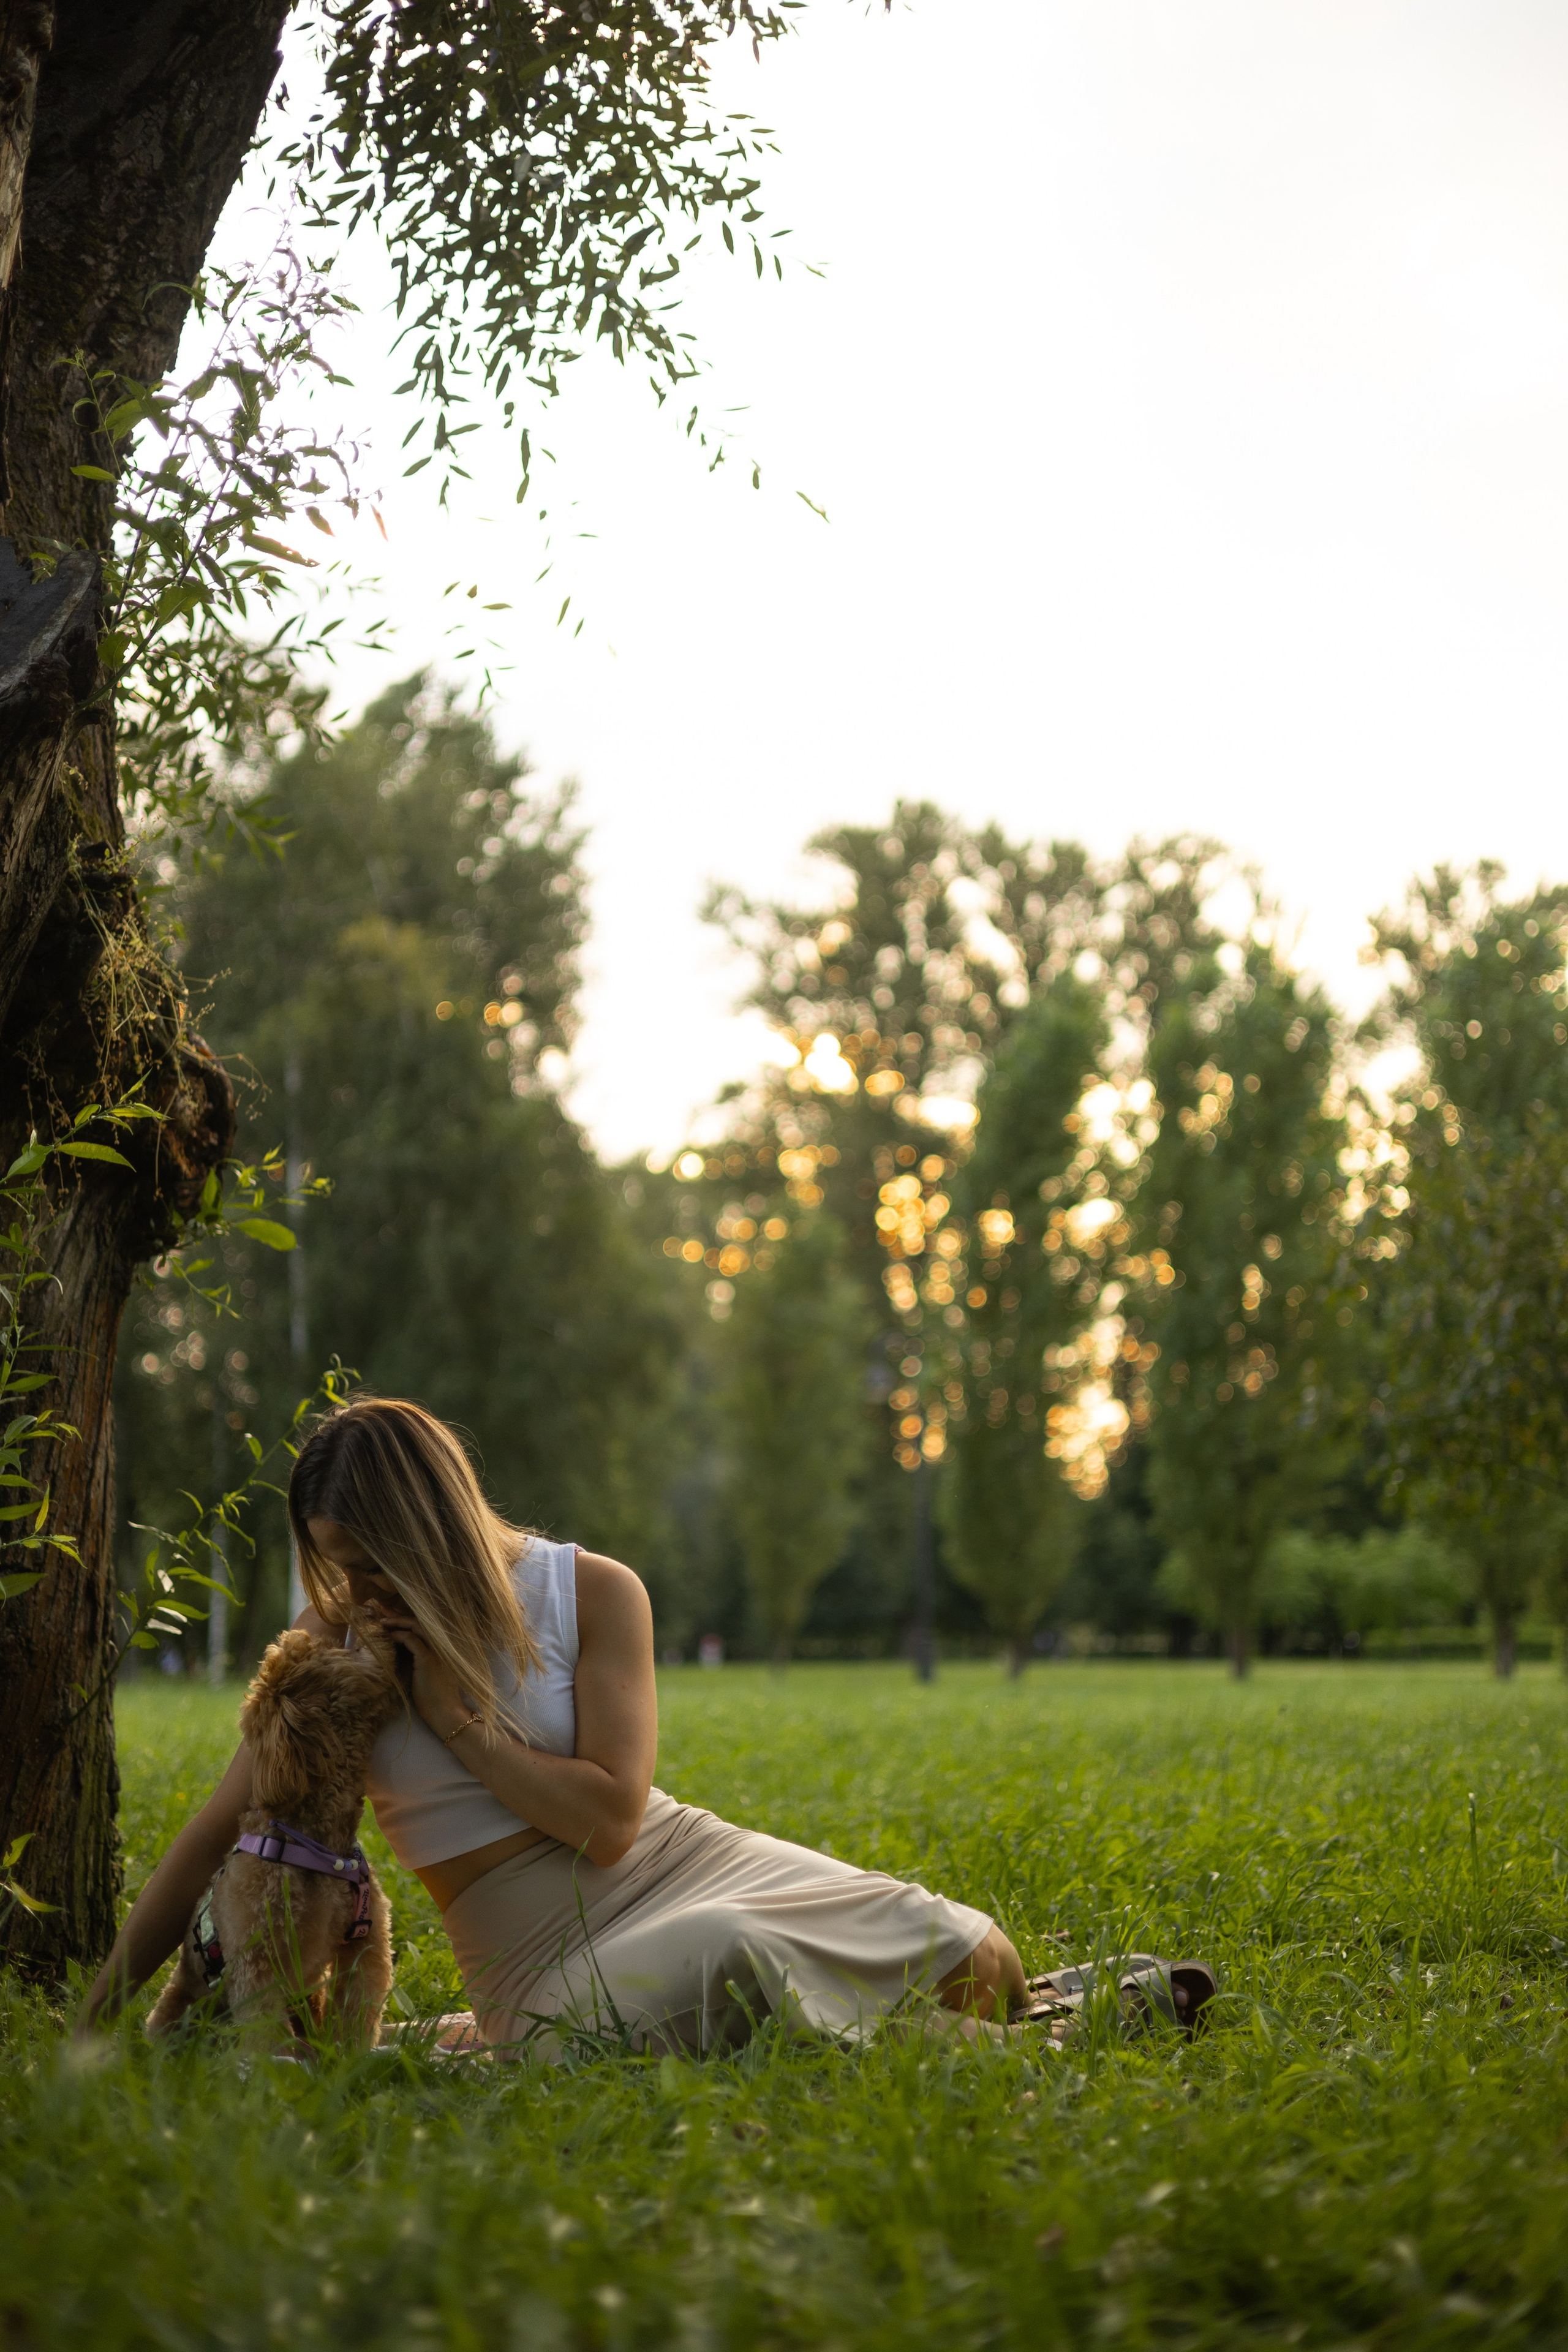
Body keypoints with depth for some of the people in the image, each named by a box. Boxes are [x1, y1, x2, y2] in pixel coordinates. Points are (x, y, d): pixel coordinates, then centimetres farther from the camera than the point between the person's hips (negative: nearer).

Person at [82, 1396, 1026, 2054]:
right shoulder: (338, 1640, -1)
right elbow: (221, 1834, 1)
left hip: (680, 1863, 1)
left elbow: (609, 1819, -12)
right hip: (553, 1956, -1)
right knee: (730, 1962, -37)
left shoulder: (594, 1592, -6)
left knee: (979, 1964, -13)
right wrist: (99, 2017, -3)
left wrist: (457, 1719, -15)